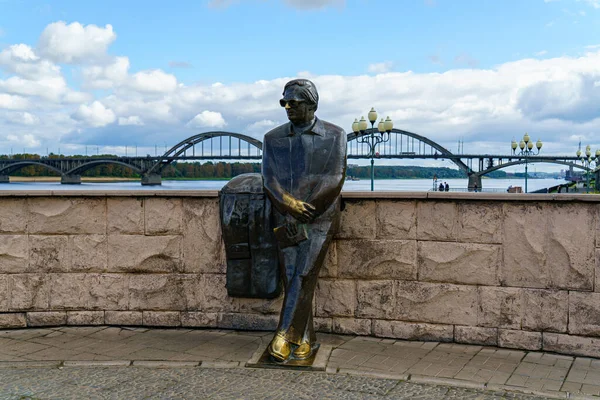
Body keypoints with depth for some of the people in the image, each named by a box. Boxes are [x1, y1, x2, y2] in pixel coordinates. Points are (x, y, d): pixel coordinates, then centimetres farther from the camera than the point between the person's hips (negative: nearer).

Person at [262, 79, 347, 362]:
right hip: (286, 219, 3)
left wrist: (305, 210, -8)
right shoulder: (273, 139, 11)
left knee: (303, 277, -13)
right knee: (292, 279, -2)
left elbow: (334, 179, -3)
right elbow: (269, 179, 3)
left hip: (321, 218, -3)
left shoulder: (334, 136, 3)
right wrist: (290, 204, -14)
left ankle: (284, 336, -10)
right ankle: (305, 339, 8)